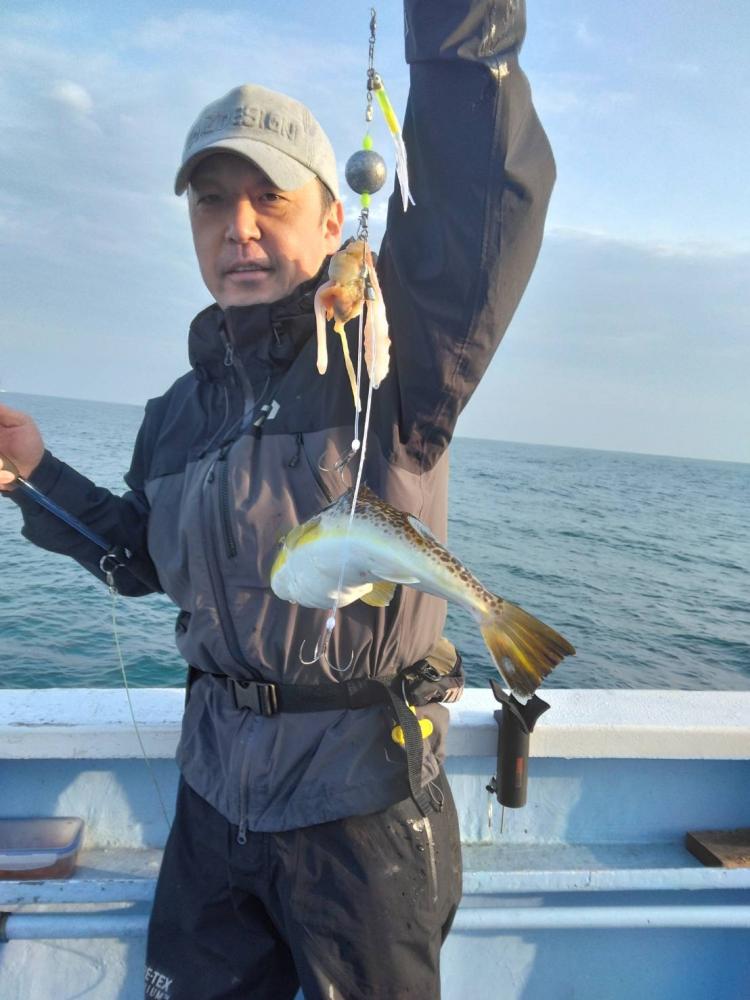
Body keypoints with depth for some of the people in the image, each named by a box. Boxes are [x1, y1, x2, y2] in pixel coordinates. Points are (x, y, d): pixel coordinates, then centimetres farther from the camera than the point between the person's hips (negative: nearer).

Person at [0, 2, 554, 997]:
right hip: (216, 787, 6)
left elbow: (487, 201, -28)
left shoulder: (390, 356, -12)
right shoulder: (182, 409, 6)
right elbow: (143, 558, 15)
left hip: (362, 799, -5)